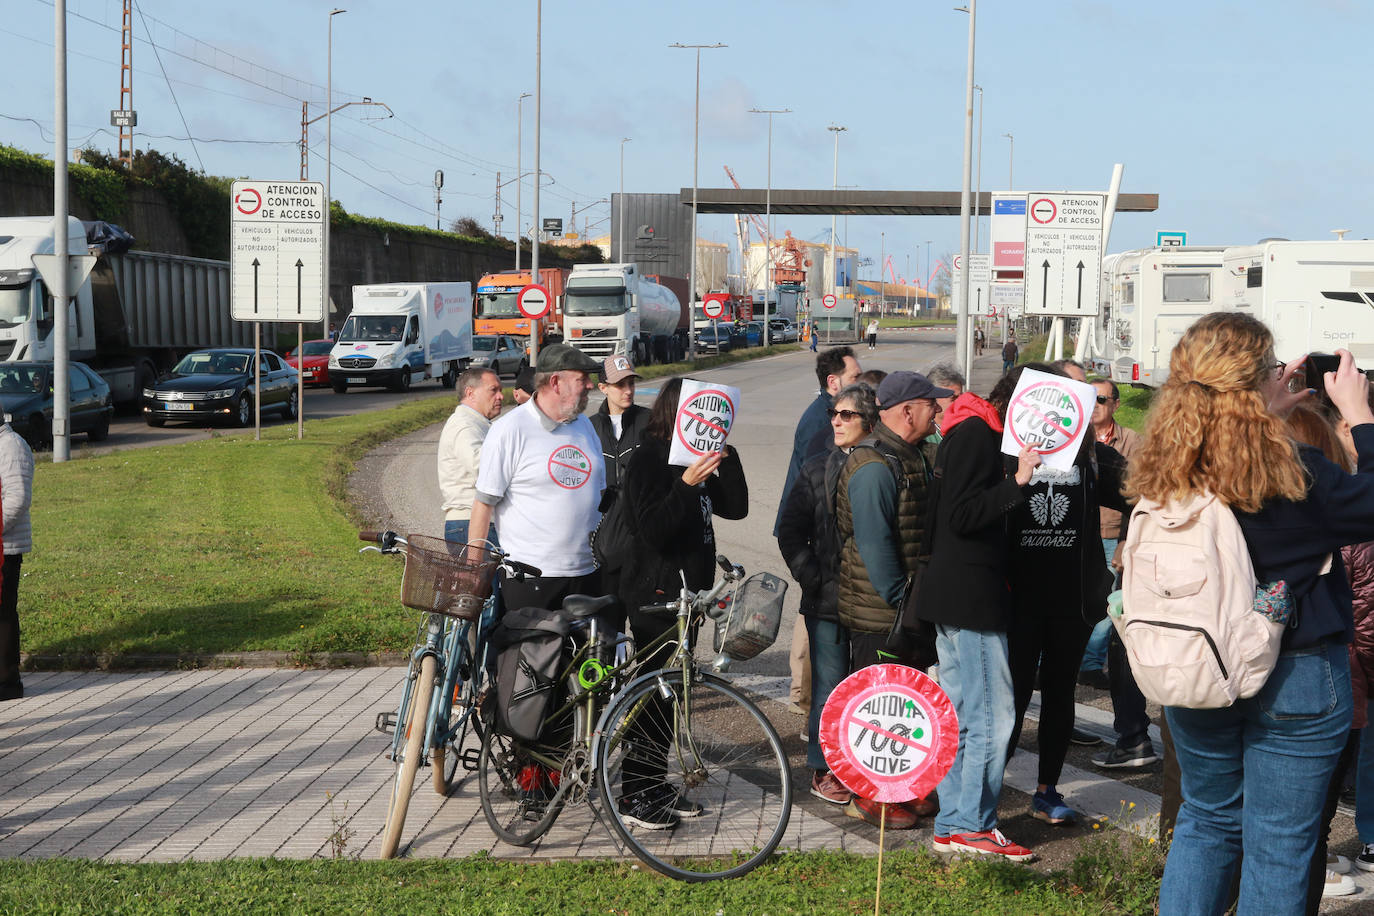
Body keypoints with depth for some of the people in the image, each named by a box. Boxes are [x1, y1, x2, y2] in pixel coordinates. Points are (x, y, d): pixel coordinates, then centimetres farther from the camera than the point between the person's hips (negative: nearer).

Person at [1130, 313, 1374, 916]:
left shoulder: (1164, 475, -7)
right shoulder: (1293, 476, -23)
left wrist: (1265, 413, 14)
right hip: (1295, 679, -5)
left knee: (1206, 821, 21)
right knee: (1278, 843, 7)